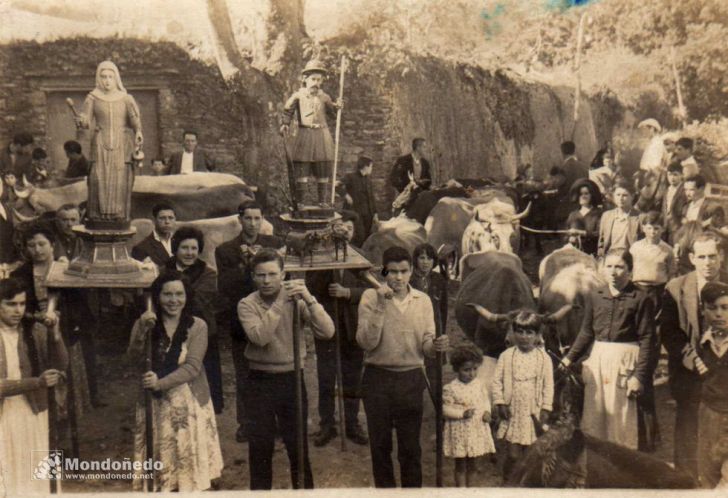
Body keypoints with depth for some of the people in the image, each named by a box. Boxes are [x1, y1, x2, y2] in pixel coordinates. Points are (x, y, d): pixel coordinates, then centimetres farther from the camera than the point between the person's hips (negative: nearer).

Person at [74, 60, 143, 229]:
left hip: (121, 144, 0)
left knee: (120, 180, -7)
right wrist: (80, 121, -20)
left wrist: (138, 131, -22)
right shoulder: (93, 98, 10)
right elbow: (86, 120, 3)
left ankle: (119, 218, -5)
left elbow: (135, 120, -2)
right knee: (99, 179, -8)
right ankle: (98, 217, -7)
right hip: (100, 144, 0)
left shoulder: (126, 99, 9)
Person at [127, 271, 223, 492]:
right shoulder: (144, 324, 5)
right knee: (159, 466, 2)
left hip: (189, 404, -1)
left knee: (189, 464, -1)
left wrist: (161, 383, -24)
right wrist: (142, 331, -23)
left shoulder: (197, 326, -2)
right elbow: (134, 361, -9)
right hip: (154, 405, 1)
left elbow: (192, 367, -11)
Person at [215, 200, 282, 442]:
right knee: (243, 377, 7)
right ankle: (245, 424, 19)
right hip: (241, 321, 0)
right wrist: (243, 264, -15)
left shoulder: (273, 244, 6)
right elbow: (223, 287, -5)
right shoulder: (225, 250, 3)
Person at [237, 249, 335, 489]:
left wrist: (309, 300, -25)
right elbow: (259, 337, -24)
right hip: (260, 381, 0)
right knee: (260, 447, 10)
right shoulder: (247, 304, -5)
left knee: (299, 446, 10)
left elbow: (327, 332, -15)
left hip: (292, 379, 0)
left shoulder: (296, 299, -4)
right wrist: (280, 303, -25)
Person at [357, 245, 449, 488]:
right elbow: (366, 342, -14)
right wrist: (380, 307, -21)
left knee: (411, 446, 8)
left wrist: (436, 346, -20)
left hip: (411, 379, 1)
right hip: (377, 378, -1)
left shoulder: (423, 300, 3)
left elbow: (425, 346, 3)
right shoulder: (371, 297, -4)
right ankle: (384, 487, 29)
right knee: (380, 444, 11)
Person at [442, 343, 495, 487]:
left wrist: (487, 412, -5)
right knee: (460, 465, 8)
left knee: (472, 464, 16)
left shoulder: (479, 384, 1)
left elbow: (485, 399, 13)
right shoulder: (451, 389, -15)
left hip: (477, 430, 5)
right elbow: (445, 409, -13)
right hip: (460, 432, -4)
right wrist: (462, 413, -23)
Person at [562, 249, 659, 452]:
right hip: (598, 360, 4)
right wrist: (570, 358, 7)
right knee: (595, 421, 13)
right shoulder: (595, 296, 4)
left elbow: (647, 340, -9)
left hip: (627, 362, -4)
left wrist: (639, 375, -13)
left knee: (625, 423, 3)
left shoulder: (641, 299, -8)